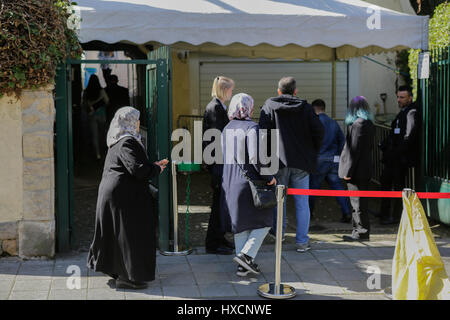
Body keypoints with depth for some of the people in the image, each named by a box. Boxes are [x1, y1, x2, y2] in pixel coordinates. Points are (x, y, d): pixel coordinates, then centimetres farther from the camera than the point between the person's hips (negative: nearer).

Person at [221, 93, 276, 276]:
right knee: (263, 223, 7)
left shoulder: (227, 129, 9)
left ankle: (243, 266, 15)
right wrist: (268, 177, -13)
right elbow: (255, 157, -22)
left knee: (240, 224, 13)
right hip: (250, 183, -7)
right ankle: (246, 254, -8)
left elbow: (225, 157, 13)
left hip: (230, 183, 7)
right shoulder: (251, 128, -14)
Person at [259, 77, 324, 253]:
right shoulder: (305, 108, 2)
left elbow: (263, 131, -9)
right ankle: (302, 241, 6)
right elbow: (318, 130, -6)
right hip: (302, 161, 0)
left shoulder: (269, 106, 0)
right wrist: (313, 153, 7)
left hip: (279, 160, 0)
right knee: (302, 203, 6)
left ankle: (278, 232, 26)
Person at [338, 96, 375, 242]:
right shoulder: (369, 124, 12)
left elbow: (354, 149, -19)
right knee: (359, 202, 14)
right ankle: (358, 231, 21)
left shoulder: (358, 124, -16)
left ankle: (362, 233, 2)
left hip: (357, 170, -9)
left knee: (358, 202, -3)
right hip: (364, 170, 9)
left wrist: (348, 171, -16)